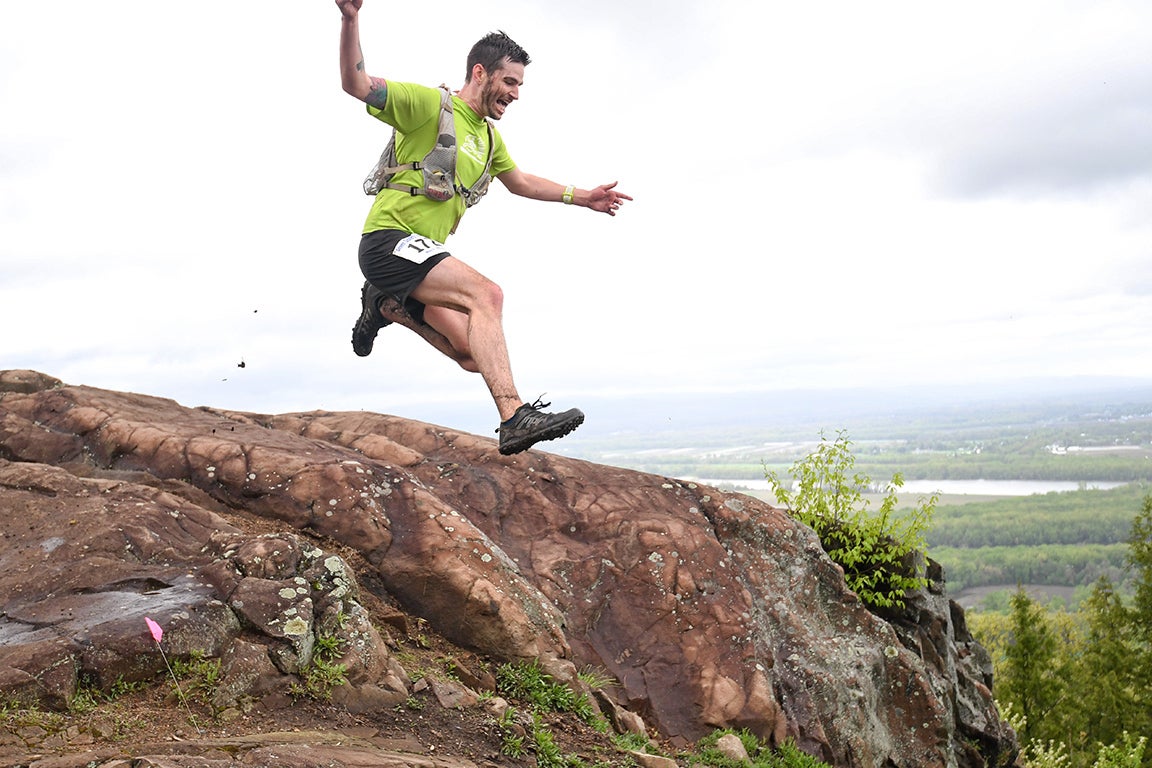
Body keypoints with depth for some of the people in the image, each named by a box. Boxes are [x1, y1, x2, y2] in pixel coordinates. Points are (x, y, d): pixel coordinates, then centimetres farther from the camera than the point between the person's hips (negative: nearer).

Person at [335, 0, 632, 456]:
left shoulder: (489, 137, 18)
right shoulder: (429, 103, -7)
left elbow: (519, 182, 34)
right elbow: (356, 85, -17)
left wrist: (582, 197, 28)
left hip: (424, 254, 8)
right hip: (389, 240, -8)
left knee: (475, 354, -7)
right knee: (486, 294, -29)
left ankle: (390, 306, 15)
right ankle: (515, 418, -37)